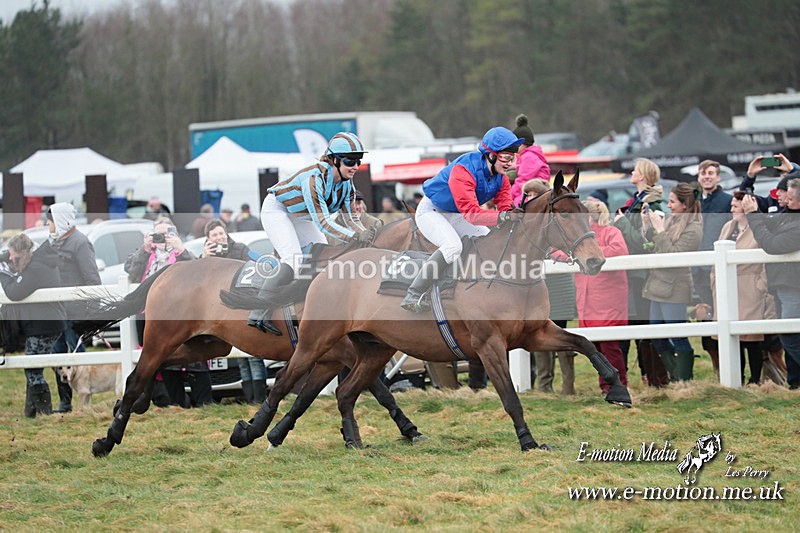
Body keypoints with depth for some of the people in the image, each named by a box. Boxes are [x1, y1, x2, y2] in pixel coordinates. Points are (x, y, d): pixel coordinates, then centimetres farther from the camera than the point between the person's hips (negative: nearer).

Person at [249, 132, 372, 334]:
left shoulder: (346, 185, -10)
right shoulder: (315, 178, -36)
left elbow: (351, 220, -9)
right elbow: (323, 222, -41)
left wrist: (366, 235, -29)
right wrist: (356, 237, -49)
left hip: (298, 217, 9)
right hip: (276, 210, -9)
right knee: (294, 261, -25)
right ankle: (258, 315, -30)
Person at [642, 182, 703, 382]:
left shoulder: (693, 229, -13)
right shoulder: (671, 220, 11)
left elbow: (673, 253, -20)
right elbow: (653, 247, 16)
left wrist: (659, 230, -18)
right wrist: (646, 224, 6)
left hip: (674, 289, -9)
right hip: (659, 286, 9)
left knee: (678, 338, -5)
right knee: (657, 337, 13)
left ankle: (684, 380, 1)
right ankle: (676, 377, 23)